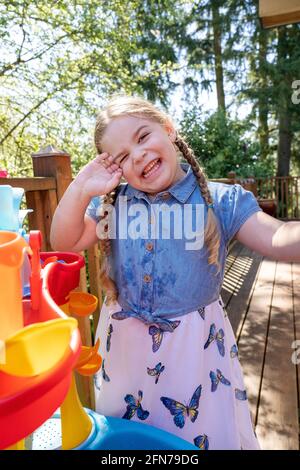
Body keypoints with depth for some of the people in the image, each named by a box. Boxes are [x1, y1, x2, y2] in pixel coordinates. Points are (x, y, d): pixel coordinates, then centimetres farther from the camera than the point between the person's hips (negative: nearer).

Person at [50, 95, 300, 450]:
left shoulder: (220, 200, -11)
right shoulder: (111, 203, -4)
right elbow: (64, 244, -5)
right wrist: (80, 189, -18)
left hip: (196, 341, -2)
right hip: (125, 340, 3)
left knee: (204, 433, 20)